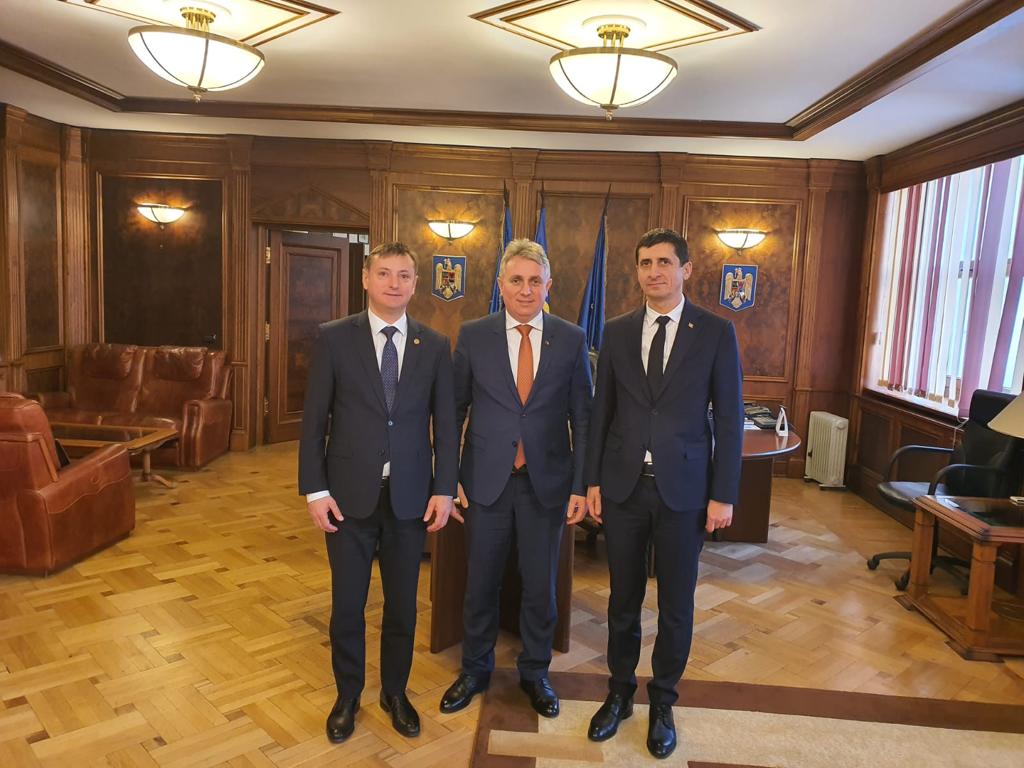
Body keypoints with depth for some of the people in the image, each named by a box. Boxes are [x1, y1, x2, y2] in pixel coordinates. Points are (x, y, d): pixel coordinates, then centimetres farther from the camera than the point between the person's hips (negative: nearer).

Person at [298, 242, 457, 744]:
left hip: (410, 496, 1)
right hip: (349, 494, -1)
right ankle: (348, 695, 35)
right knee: (347, 604, 11)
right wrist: (314, 489, -7)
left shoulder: (435, 346, 2)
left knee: (402, 603, 13)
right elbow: (315, 419, -3)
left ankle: (395, 692, 36)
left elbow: (445, 424, 3)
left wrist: (444, 490, -2)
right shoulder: (334, 338, -3)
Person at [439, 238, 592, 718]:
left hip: (547, 482, 0)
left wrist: (580, 486, -4)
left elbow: (582, 417, 0)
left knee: (540, 586, 12)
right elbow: (454, 409, 2)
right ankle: (475, 671, 37)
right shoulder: (473, 336, -2)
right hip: (487, 480, 0)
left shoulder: (571, 340, -1)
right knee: (480, 583, 13)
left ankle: (535, 674, 36)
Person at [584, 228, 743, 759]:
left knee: (676, 602, 11)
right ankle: (620, 691, 33)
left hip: (684, 488, -2)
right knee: (624, 597, 14)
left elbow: (729, 418, -3)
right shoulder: (617, 332, 4)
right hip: (623, 486, 2)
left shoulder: (716, 332, -2)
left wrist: (723, 494, -6)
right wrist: (592, 481, 3)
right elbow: (601, 411, 6)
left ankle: (662, 701, 31)